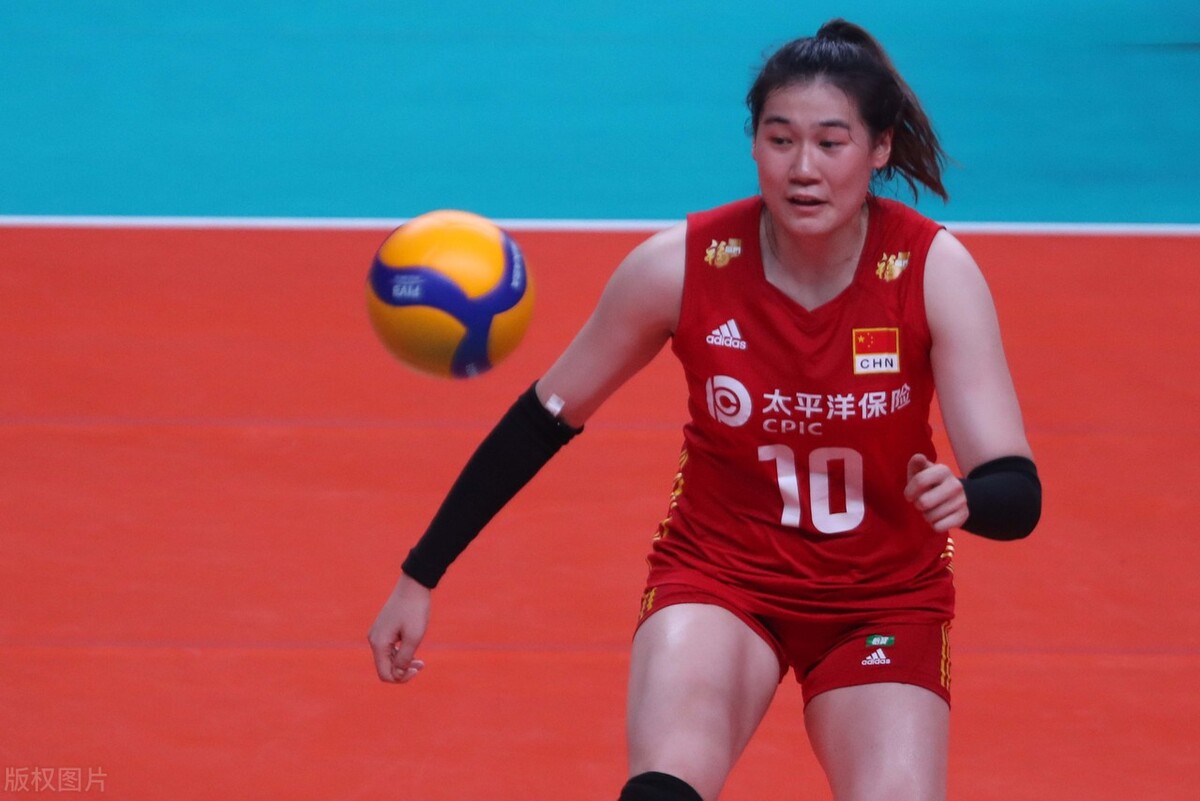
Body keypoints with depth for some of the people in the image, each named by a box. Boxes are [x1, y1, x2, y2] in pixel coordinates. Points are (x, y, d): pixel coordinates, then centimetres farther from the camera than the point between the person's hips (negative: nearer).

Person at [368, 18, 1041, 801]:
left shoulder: (935, 270, -18)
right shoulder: (680, 265, -17)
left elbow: (1018, 494, -22)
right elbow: (545, 419, -3)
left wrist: (963, 499, -46)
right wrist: (420, 577, -2)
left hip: (886, 599, 1)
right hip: (718, 572, -1)